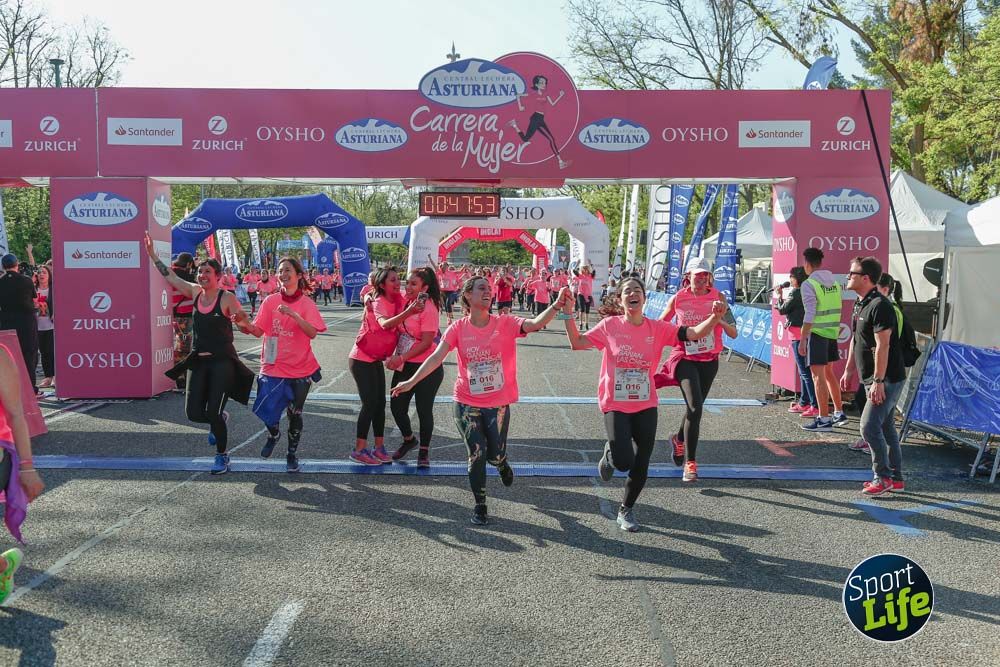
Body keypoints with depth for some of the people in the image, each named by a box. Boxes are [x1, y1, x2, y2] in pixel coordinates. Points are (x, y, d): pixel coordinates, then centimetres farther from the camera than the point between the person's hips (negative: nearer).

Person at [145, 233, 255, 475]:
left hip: (222, 361, -5)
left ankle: (222, 455, 15)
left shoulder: (227, 298, -10)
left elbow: (247, 325, -10)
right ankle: (221, 419, 35)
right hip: (198, 361, 5)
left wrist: (240, 320, -32)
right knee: (193, 413, 1)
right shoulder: (195, 292, 6)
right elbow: (170, 276, 17)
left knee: (213, 412, -7)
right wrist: (152, 254, 15)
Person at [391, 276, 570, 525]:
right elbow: (437, 357, -13)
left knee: (495, 456, 8)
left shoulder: (505, 323, -8)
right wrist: (412, 381, -22)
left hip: (498, 403, 0)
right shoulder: (458, 328, -7)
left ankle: (502, 463, 48)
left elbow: (535, 323, -22)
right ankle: (480, 506, 21)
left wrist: (556, 306, -38)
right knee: (476, 455, 1)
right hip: (467, 403, 0)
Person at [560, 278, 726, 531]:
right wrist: (568, 312, -11)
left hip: (646, 405, 2)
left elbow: (694, 334, -10)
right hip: (616, 404, -2)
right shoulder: (610, 325, -5)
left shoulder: (658, 328, -3)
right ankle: (609, 454, 24)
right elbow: (577, 343, -2)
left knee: (641, 465, 7)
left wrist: (715, 316, -27)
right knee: (623, 461, -15)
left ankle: (626, 510, 31)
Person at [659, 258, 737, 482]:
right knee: (695, 407, -19)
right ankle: (690, 463, -12)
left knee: (694, 407, 16)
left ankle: (679, 439, 48)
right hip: (684, 358, -3)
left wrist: (720, 320, -23)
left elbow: (733, 333, -6)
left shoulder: (717, 297, -1)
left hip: (709, 360, 3)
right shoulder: (678, 299, -2)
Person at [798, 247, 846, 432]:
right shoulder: (834, 282, 10)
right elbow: (837, 310, 11)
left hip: (817, 333, -8)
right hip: (832, 332, 8)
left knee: (818, 375, -3)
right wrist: (836, 329, 19)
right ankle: (839, 413, 25)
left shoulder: (808, 284, -12)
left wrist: (802, 340, -14)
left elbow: (809, 316, -17)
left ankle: (824, 419, -3)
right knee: (829, 373, 19)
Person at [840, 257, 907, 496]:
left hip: (887, 379, -10)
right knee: (885, 427, 14)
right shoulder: (861, 304, 13)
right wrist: (849, 370, 21)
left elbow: (883, 346, -24)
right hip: (872, 378, 10)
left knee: (869, 426, -11)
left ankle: (883, 478, 2)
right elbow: (855, 340, 21)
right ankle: (895, 479, 22)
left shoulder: (880, 306, -19)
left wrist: (878, 382, -25)